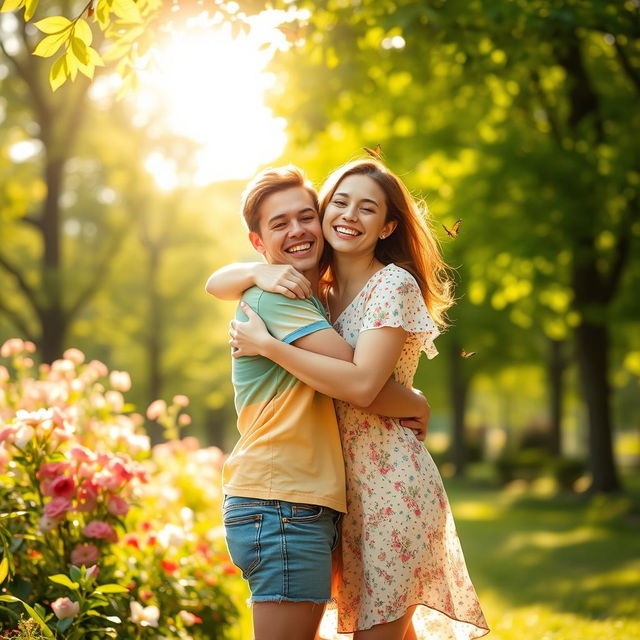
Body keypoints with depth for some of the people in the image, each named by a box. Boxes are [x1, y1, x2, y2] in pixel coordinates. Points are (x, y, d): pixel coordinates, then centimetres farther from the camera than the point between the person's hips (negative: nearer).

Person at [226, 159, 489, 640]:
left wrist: (266, 344, -18)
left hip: (392, 482, -7)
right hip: (344, 488, 7)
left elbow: (361, 384, -22)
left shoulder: (394, 285, -10)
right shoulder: (318, 288, 12)